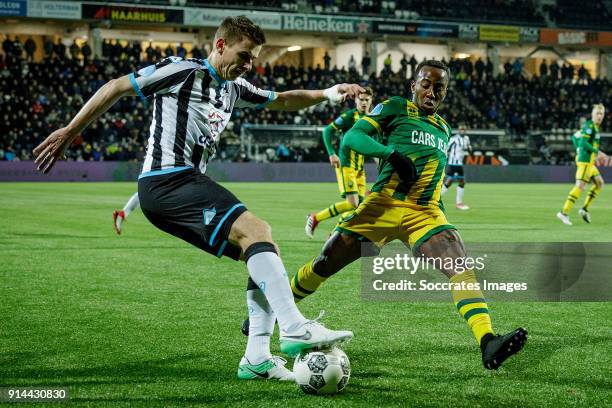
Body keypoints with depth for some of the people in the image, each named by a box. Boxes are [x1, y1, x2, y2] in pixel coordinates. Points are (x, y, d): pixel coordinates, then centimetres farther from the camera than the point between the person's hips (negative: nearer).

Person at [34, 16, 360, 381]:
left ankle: (257, 358, 2)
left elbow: (281, 100, 35)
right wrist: (69, 132, 0)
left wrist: (327, 94, 21)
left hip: (188, 186, 10)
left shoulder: (234, 89, 22)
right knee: (256, 230, -26)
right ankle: (295, 329, -32)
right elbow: (117, 88, -1)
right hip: (166, 181, -10)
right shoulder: (183, 71, -4)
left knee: (265, 256, 3)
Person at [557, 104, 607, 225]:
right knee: (580, 186, -13)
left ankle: (585, 209, 10)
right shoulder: (589, 126, -11)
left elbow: (575, 138, 23)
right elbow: (583, 142, -22)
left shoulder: (594, 127, 18)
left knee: (599, 183, 12)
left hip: (589, 161, 10)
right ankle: (564, 213, -15)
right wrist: (597, 152, -19)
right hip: (585, 160, -10)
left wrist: (580, 151, 18)